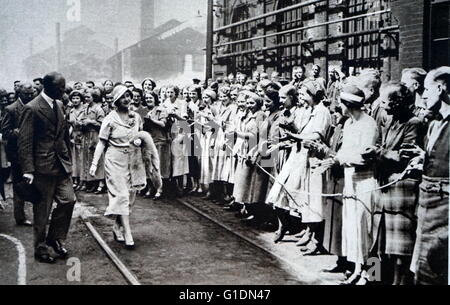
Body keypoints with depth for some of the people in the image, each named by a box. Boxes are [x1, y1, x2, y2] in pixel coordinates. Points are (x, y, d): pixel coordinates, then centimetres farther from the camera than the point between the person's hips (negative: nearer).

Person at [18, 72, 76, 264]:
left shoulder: (58, 105, 10)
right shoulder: (32, 109, -13)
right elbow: (24, 142, -15)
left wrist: (68, 159, 15)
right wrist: (28, 170, -19)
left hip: (61, 164, 7)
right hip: (43, 167, -7)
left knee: (68, 199, 1)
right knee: (42, 212, 3)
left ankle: (55, 238, 21)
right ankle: (41, 249, 19)